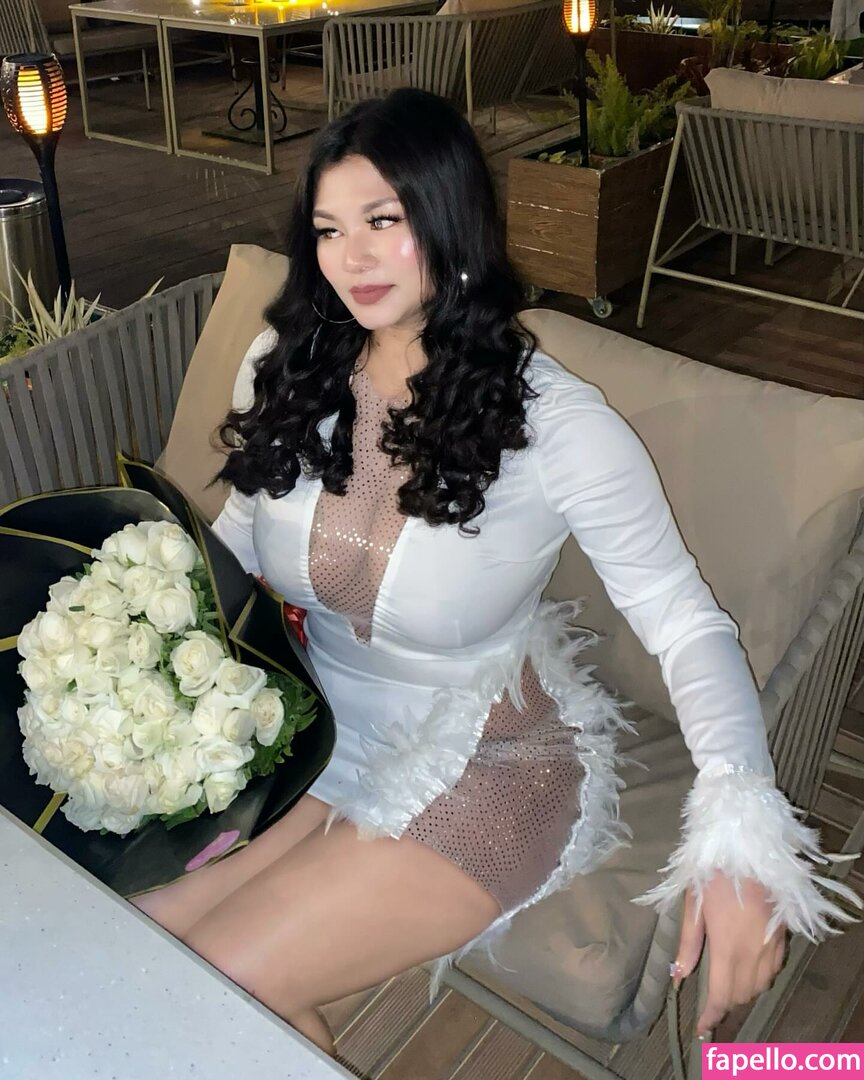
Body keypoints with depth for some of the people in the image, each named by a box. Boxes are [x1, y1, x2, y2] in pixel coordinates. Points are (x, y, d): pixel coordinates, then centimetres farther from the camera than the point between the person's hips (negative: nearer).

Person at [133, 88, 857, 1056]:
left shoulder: (555, 423, -19)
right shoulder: (284, 367, -4)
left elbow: (684, 622, -15)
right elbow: (228, 551, 6)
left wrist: (738, 837, -28)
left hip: (477, 765, -4)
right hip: (304, 725, 5)